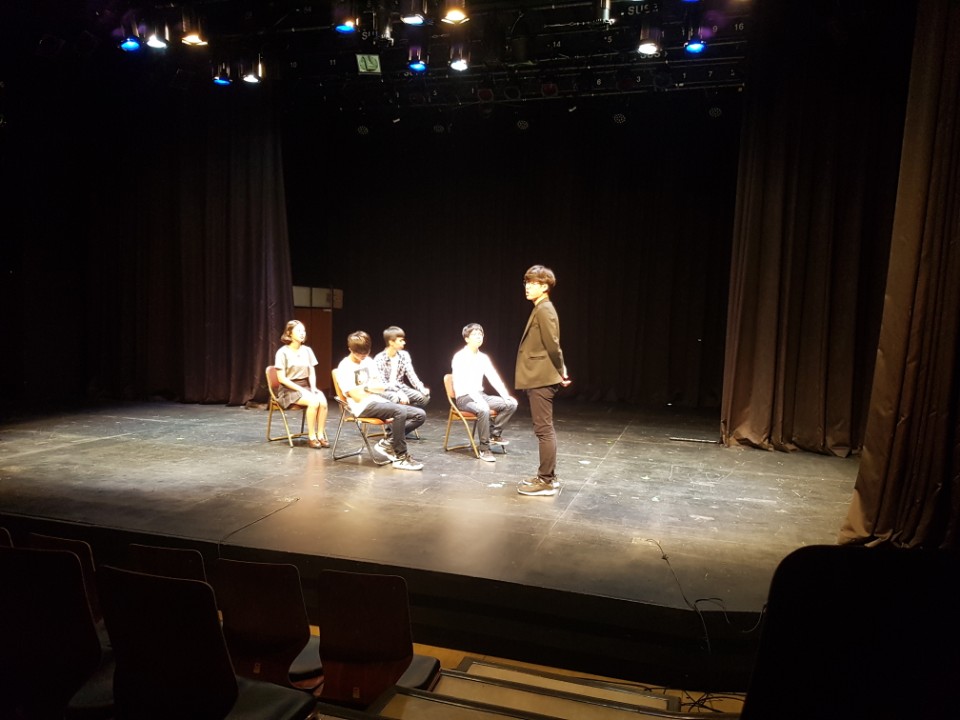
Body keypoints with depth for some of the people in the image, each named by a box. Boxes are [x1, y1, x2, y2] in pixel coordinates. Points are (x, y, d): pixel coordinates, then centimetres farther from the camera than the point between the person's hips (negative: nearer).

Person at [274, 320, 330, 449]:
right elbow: (282, 378, -10)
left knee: (323, 401, -27)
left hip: (306, 386, 5)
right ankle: (311, 437, -19)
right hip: (289, 389, -5)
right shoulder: (282, 352, -7)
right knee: (314, 402, -31)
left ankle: (321, 435, -18)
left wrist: (313, 388, -8)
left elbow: (312, 373, 11)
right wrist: (301, 390, -17)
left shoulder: (307, 350, 9)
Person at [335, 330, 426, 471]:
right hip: (363, 407, -8)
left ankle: (389, 441, -2)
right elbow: (357, 396, -12)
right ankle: (401, 458, -26)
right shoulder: (345, 367, -6)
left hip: (378, 401, 8)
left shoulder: (369, 361, 17)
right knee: (400, 411, -35)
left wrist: (365, 387, -4)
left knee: (420, 414, -9)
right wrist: (370, 387, 4)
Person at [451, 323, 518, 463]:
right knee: (483, 409, -38)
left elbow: (494, 378, 9)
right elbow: (460, 383, -21)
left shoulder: (483, 357, 10)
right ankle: (484, 448, -25)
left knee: (511, 403, -10)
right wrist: (478, 399, -31)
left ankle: (494, 433, 4)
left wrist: (506, 396, -6)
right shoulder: (460, 357, -11)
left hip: (480, 395, 7)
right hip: (464, 397, -7)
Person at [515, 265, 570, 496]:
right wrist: (560, 372, 16)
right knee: (545, 429, 14)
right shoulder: (541, 309, 17)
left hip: (541, 379, -10)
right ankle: (547, 477, 22)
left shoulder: (544, 309, -14)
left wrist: (561, 372, -8)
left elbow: (553, 345, -19)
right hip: (539, 378, 10)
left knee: (543, 429, -5)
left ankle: (546, 481, 1)